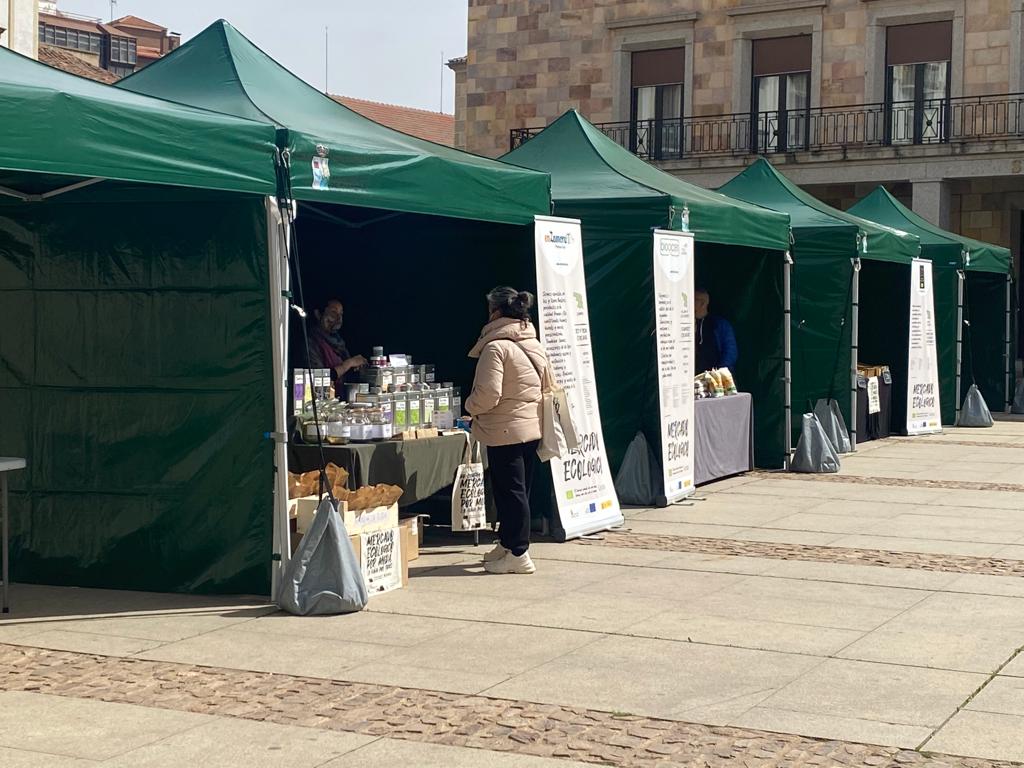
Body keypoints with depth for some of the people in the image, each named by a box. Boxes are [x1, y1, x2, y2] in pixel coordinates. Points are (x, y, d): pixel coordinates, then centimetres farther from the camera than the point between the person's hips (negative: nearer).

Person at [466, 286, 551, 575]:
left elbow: (487, 394, -21)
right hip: (532, 427, 8)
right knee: (518, 489, 15)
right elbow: (547, 385, 17)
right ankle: (507, 544, 27)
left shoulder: (496, 347, -15)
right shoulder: (533, 345, 10)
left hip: (505, 431, -8)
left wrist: (471, 407, 0)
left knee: (510, 491, -2)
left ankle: (518, 554, 1)